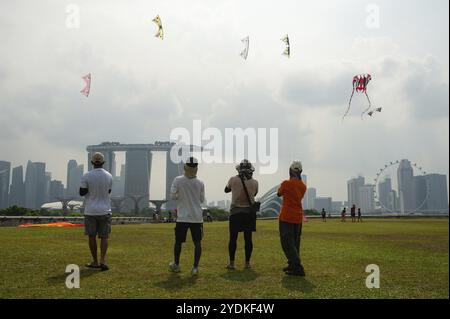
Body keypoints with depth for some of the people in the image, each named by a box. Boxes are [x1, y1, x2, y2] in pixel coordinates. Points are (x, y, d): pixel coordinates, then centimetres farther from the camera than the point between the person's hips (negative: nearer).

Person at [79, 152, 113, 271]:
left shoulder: (86, 176, -9)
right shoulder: (109, 176, -1)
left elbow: (82, 193, -2)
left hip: (90, 211, -1)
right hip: (105, 210, 1)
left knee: (92, 236, 10)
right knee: (104, 236, 5)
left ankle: (95, 262, 16)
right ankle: (102, 261, -8)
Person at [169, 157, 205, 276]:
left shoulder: (178, 180, -9)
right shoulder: (200, 183, -4)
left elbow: (172, 196, -4)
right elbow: (202, 199, 5)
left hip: (182, 217, 0)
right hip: (197, 217, 0)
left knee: (178, 241, 15)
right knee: (197, 242, 7)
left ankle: (176, 265, 30)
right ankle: (195, 267, 3)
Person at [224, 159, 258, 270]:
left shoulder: (233, 180, -7)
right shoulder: (254, 182, -3)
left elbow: (226, 190, 13)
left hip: (235, 212, -1)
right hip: (249, 212, 1)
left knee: (233, 238, 5)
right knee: (248, 238, 7)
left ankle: (232, 263, 8)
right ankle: (247, 263, 12)